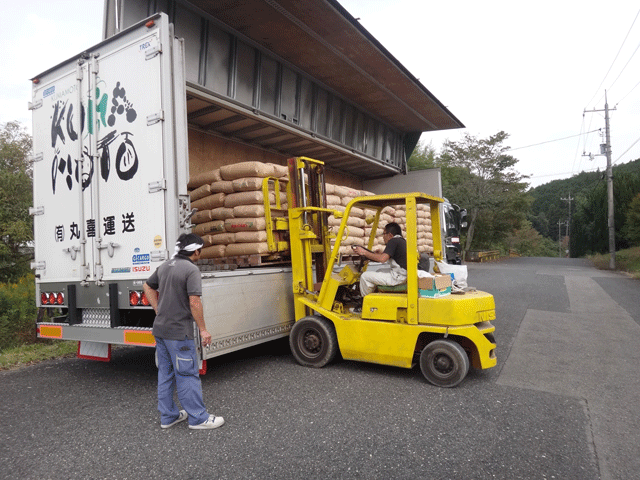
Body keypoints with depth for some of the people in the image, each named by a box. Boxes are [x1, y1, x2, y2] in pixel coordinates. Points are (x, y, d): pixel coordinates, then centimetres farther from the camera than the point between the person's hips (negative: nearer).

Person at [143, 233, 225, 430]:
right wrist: (203, 329, -14)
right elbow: (194, 302, -22)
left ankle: (168, 416, 27)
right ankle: (198, 418, 10)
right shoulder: (191, 270, -17)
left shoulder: (165, 266, 10)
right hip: (179, 332, -9)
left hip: (160, 329, 9)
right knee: (188, 375, 0)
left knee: (165, 374, 16)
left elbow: (148, 286, 22)